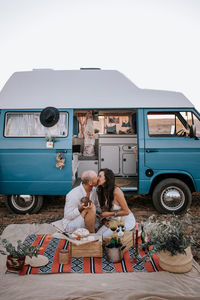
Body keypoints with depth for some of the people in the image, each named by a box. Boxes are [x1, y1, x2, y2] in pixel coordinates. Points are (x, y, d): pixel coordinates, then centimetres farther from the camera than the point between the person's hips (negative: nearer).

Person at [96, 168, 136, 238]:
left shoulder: (116, 191, -26)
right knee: (98, 234, -8)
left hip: (126, 221, -7)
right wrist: (107, 219, -4)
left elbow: (126, 211, -20)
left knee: (104, 236, -16)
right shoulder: (102, 191, -2)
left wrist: (109, 214, -20)